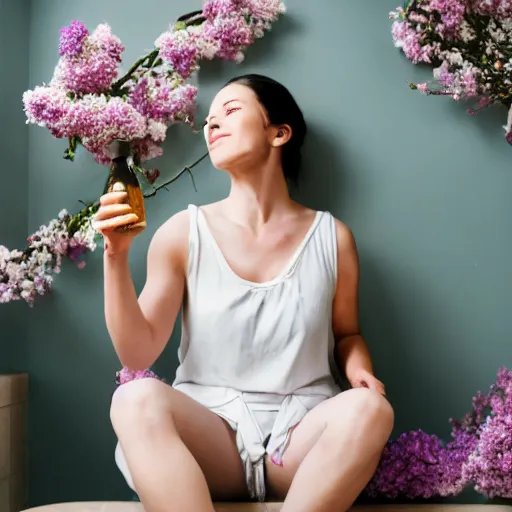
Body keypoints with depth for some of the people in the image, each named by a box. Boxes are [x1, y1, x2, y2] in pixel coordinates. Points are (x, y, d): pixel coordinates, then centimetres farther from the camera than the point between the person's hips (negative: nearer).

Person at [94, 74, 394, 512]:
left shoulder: (331, 237, 3)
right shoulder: (183, 233, 1)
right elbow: (138, 354, -2)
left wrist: (360, 371, -6)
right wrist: (116, 256, -13)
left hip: (302, 431, 1)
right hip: (210, 427, 0)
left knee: (369, 408, -31)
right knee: (137, 399, -32)